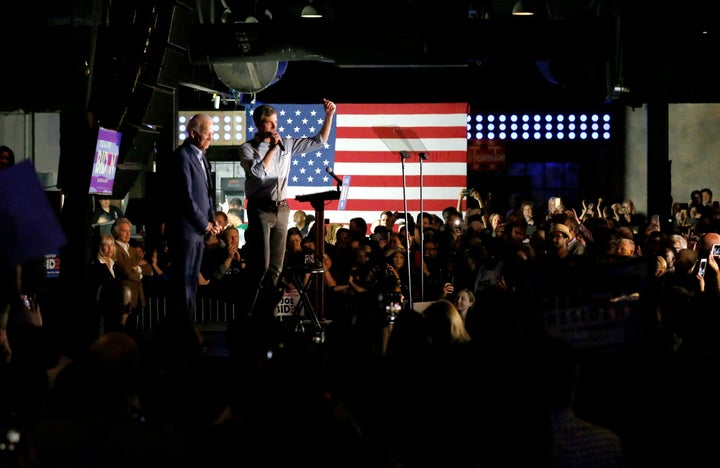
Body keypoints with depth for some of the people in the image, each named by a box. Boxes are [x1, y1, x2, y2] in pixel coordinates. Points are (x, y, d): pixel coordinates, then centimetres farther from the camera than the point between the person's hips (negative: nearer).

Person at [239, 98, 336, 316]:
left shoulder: (286, 144, 9)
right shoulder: (248, 148, -3)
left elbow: (319, 141, 13)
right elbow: (259, 172, -20)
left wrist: (328, 115, 3)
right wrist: (272, 147, -12)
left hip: (282, 208, 5)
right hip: (260, 208, -5)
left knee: (276, 264, 7)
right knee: (261, 263, -10)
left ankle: (269, 306, 12)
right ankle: (253, 307, -3)